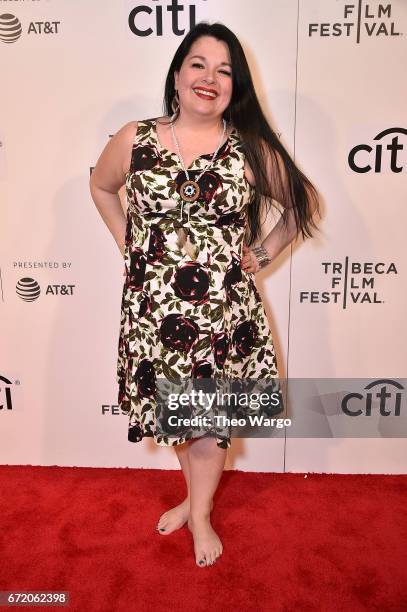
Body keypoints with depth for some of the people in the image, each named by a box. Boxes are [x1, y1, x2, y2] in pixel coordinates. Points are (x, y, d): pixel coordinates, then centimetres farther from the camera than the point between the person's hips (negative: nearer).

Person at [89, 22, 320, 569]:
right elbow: (101, 185, 18)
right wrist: (126, 243, 8)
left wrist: (266, 252, 2)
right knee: (171, 410, 17)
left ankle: (200, 513, 38)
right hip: (154, 310, 2)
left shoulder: (252, 149, -4)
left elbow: (305, 201, 9)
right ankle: (194, 495, 46)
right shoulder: (134, 141, -2)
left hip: (223, 311, -1)